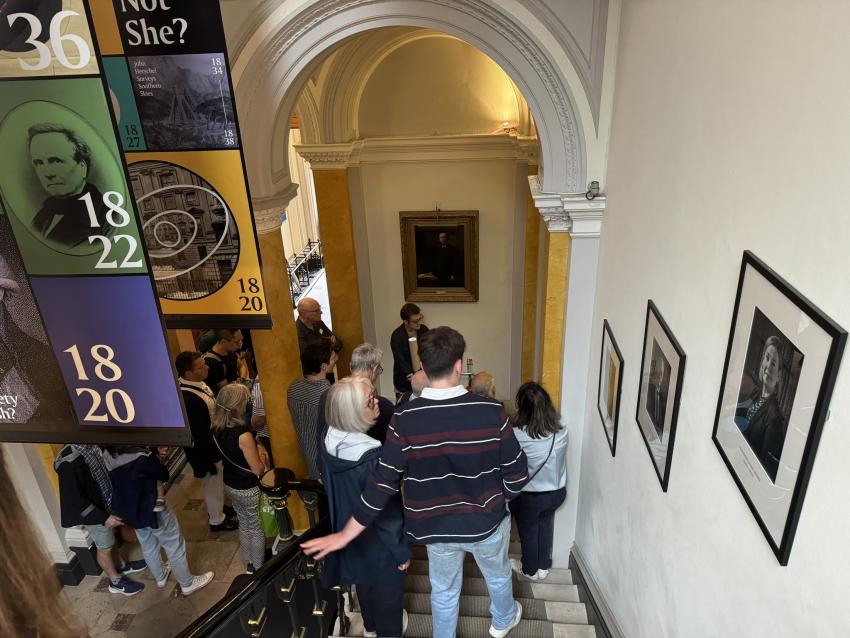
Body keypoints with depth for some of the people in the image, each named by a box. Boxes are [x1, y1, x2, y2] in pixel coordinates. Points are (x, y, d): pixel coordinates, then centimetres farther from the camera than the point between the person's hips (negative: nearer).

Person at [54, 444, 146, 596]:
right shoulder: (69, 462, -34)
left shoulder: (91, 447, -9)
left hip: (107, 503, 7)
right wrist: (103, 517, -24)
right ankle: (116, 581, 36)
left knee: (112, 538, 28)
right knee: (105, 548, 15)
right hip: (95, 513, -7)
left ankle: (121, 565, 50)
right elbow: (75, 499, -28)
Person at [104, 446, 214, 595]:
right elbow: (164, 475, -17)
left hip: (128, 511, 7)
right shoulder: (142, 458, -36)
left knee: (148, 546, 29)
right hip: (152, 509, -7)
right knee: (174, 546, 15)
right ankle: (187, 583, 32)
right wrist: (155, 461, -2)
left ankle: (160, 577, 52)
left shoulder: (108, 455, -15)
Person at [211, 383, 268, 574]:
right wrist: (258, 450, -7)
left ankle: (249, 564, 43)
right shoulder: (243, 434, -32)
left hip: (230, 485, 7)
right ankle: (259, 569, 32)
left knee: (244, 524, 26)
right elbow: (258, 470, -23)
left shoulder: (217, 429, -9)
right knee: (257, 529, 15)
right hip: (249, 490, -7)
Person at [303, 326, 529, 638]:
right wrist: (499, 498, 7)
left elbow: (382, 483, -19)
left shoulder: (405, 420, -23)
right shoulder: (491, 411, -24)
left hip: (436, 527, 0)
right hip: (487, 520, 1)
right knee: (498, 574, 32)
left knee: (444, 591, 26)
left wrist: (346, 534, -8)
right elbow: (516, 473, -15)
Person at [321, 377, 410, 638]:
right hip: (379, 543, -7)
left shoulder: (330, 442, -14)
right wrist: (402, 551, -12)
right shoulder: (372, 457, -36)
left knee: (364, 583, 32)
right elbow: (386, 512, -26)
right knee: (387, 591, 20)